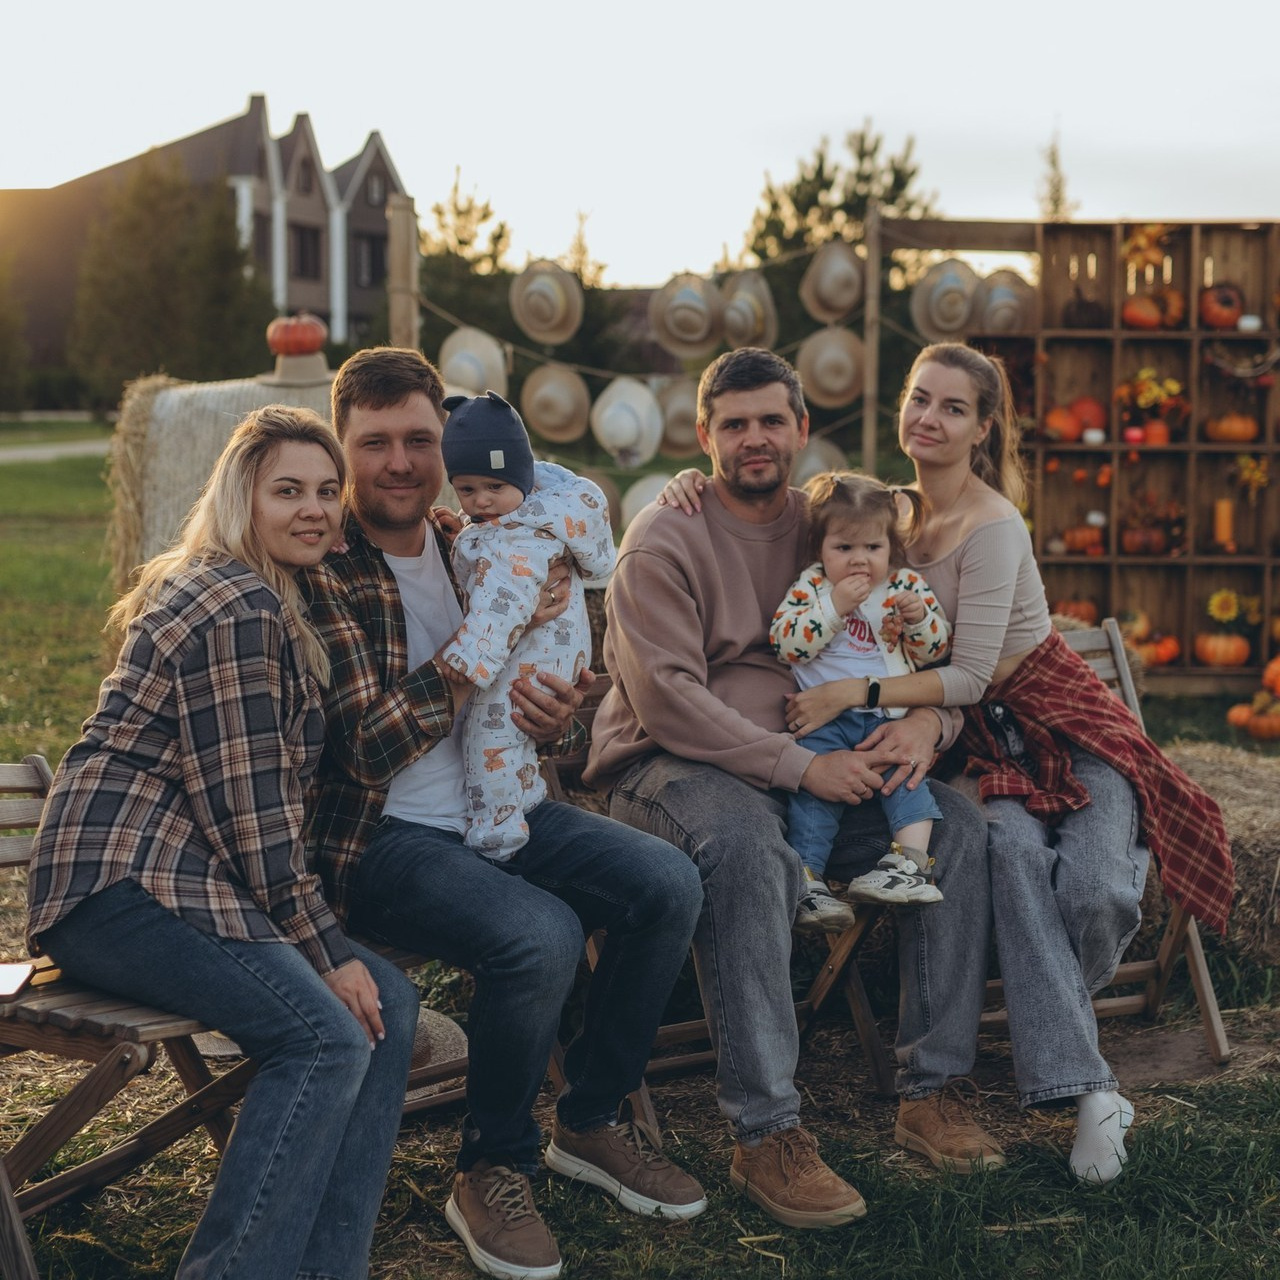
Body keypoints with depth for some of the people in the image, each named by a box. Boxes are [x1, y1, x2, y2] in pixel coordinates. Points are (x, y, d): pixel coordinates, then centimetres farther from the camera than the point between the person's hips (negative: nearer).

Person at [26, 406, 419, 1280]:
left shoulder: (273, 601, 18)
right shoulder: (236, 609, -13)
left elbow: (270, 796, 20)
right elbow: (247, 809, -15)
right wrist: (325, 952, -12)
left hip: (185, 874, 10)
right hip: (121, 887, -10)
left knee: (389, 1001, -2)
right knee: (328, 1033, -22)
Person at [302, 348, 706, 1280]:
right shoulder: (323, 573, -13)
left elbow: (543, 692, 18)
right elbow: (370, 745, -21)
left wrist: (557, 719, -8)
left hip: (489, 808, 7)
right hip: (377, 838, -7)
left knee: (668, 885, -10)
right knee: (541, 936, -31)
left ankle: (594, 1119, 11)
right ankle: (492, 1171, -5)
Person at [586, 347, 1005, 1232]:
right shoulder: (664, 540, -7)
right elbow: (668, 701, -18)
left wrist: (927, 720, -12)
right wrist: (801, 767, -24)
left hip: (813, 765, 6)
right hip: (668, 766, -6)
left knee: (959, 825, -14)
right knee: (750, 845, -38)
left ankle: (933, 1087, -5)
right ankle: (765, 1135, -31)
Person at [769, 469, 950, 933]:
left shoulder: (907, 584, 8)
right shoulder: (810, 585, 2)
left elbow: (935, 651, 8)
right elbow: (785, 643, -12)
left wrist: (920, 618, -13)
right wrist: (835, 607, -20)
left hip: (889, 715, 2)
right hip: (825, 717, -2)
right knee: (813, 785, -18)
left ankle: (910, 858, -26)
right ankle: (808, 880, -18)